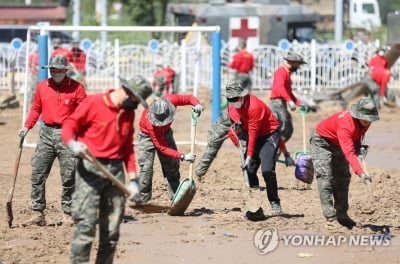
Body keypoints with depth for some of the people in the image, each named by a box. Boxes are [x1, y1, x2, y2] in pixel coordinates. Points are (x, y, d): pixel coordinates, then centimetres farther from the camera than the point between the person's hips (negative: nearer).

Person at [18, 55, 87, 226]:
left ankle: (68, 214, 9)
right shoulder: (42, 86, 9)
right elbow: (36, 108, 17)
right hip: (46, 133, 3)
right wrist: (27, 126, 5)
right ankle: (38, 214, 3)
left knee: (69, 177, 0)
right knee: (37, 174, -2)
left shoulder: (76, 87, -1)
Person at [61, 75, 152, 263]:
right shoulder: (93, 103, -6)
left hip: (116, 170, 6)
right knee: (87, 223, -13)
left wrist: (132, 179, 13)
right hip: (90, 169, -6)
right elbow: (69, 125, -5)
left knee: (112, 227, 7)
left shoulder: (129, 113, 14)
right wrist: (72, 143, -26)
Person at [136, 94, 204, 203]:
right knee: (146, 167, -16)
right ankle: (142, 198, -5)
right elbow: (162, 148, -38)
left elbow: (189, 98, -17)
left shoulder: (171, 100, -35)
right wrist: (183, 156, -46)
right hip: (148, 136, -5)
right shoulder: (150, 123, -42)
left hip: (164, 133, 5)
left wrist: (197, 104, -41)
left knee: (172, 165, 5)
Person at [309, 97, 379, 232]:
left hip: (337, 144, 9)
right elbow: (348, 153, -49)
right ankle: (331, 219, -20)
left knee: (343, 178, 12)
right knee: (325, 178, -17)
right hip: (322, 141, -9)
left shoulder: (365, 122, -17)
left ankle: (342, 215, 22)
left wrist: (359, 147, -19)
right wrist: (360, 173, -59)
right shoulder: (346, 124, -42)